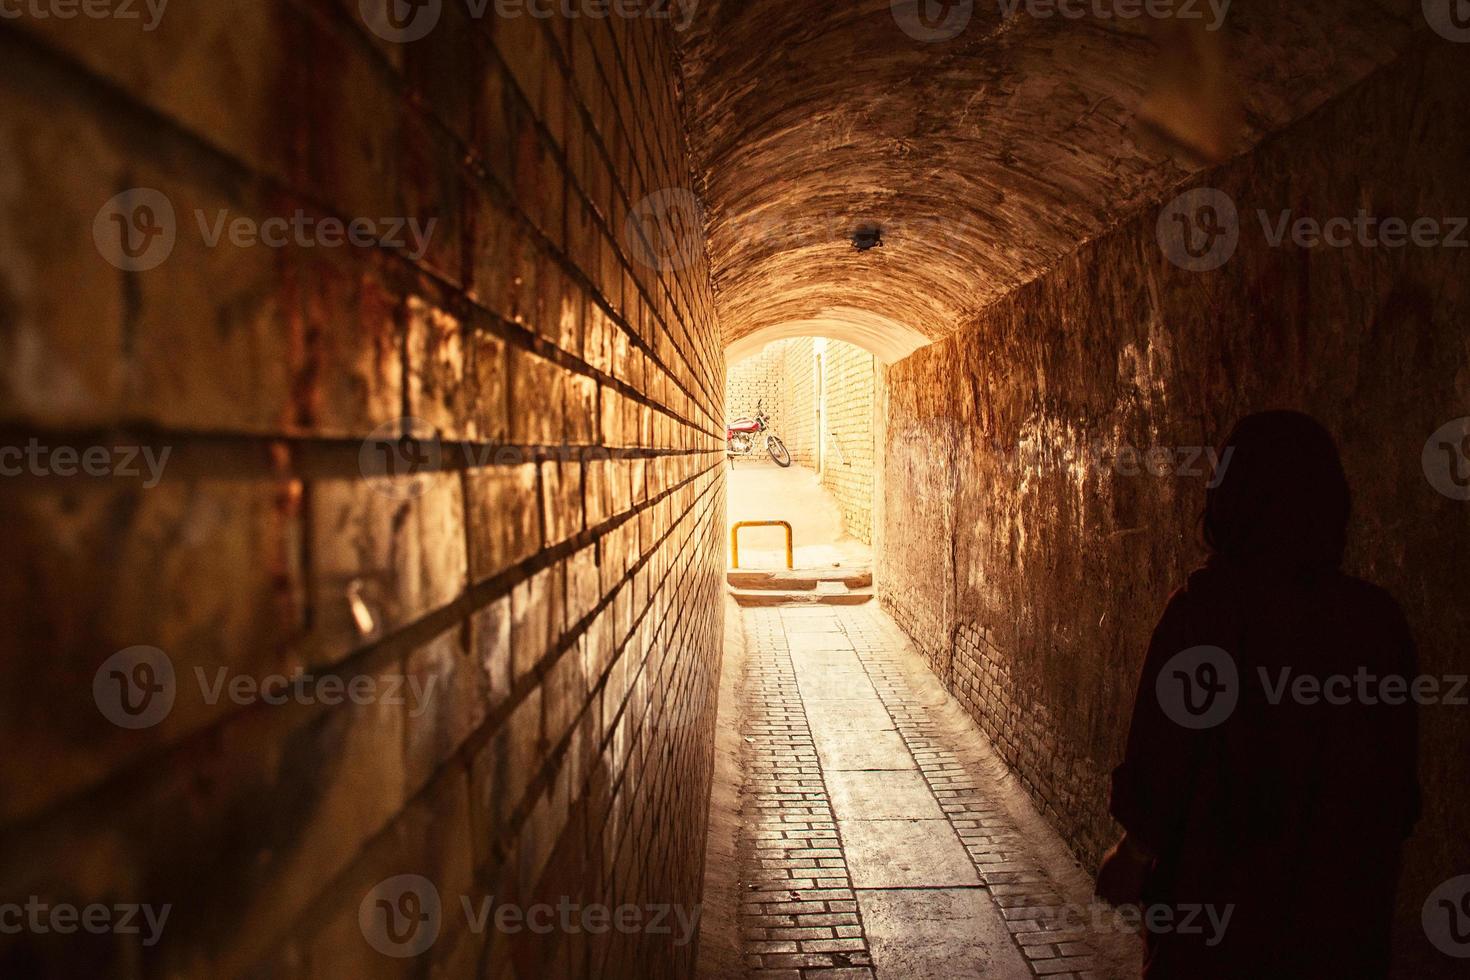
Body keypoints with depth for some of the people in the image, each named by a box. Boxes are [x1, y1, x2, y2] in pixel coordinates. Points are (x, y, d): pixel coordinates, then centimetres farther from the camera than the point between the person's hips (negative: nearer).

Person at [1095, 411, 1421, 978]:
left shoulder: (1207, 608, -21)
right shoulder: (1377, 618, -9)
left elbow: (1159, 757, -16)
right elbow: (1400, 774, 2)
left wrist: (1132, 852, 2)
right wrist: (1370, 854, 19)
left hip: (1221, 890, -3)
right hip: (1344, 891, 4)